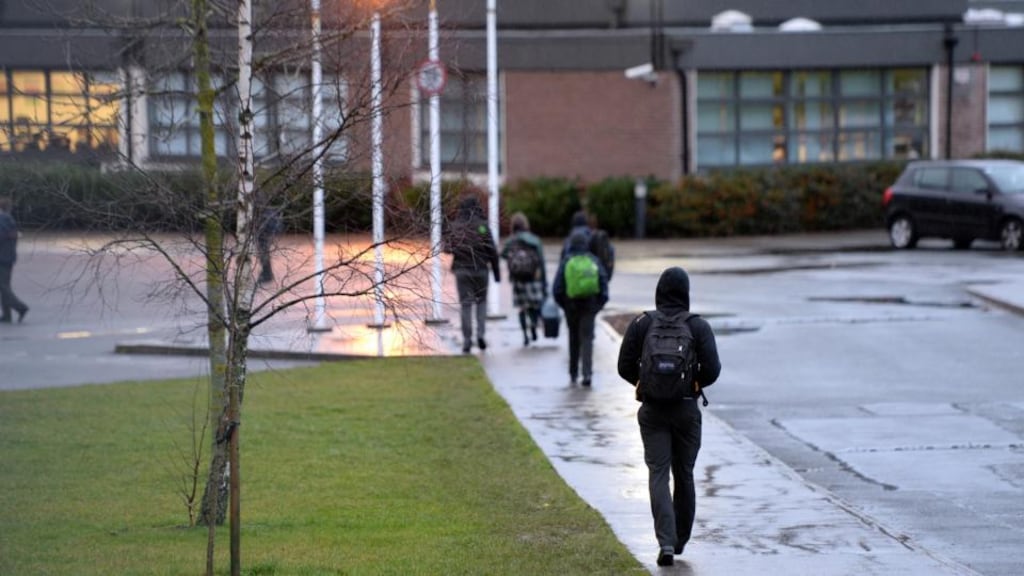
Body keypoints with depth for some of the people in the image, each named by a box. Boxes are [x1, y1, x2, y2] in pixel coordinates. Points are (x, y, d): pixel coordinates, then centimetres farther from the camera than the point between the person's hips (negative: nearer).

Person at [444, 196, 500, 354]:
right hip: (480, 269, 0)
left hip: (461, 270, 0)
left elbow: (447, 248, 0)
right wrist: (496, 271, 3)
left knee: (465, 305, 4)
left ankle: (467, 340, 0)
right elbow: (492, 250, -5)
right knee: (481, 301, 17)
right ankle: (481, 333, 1)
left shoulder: (455, 226, -1)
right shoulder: (483, 226, -4)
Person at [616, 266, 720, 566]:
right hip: (687, 409, 0)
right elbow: (712, 369, -12)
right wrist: (695, 383, 9)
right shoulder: (699, 327, -6)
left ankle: (666, 542, -17)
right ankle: (680, 539, 27)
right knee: (684, 474, 15)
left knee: (658, 474, -2)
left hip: (652, 410, 0)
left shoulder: (641, 324, -4)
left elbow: (625, 367, -4)